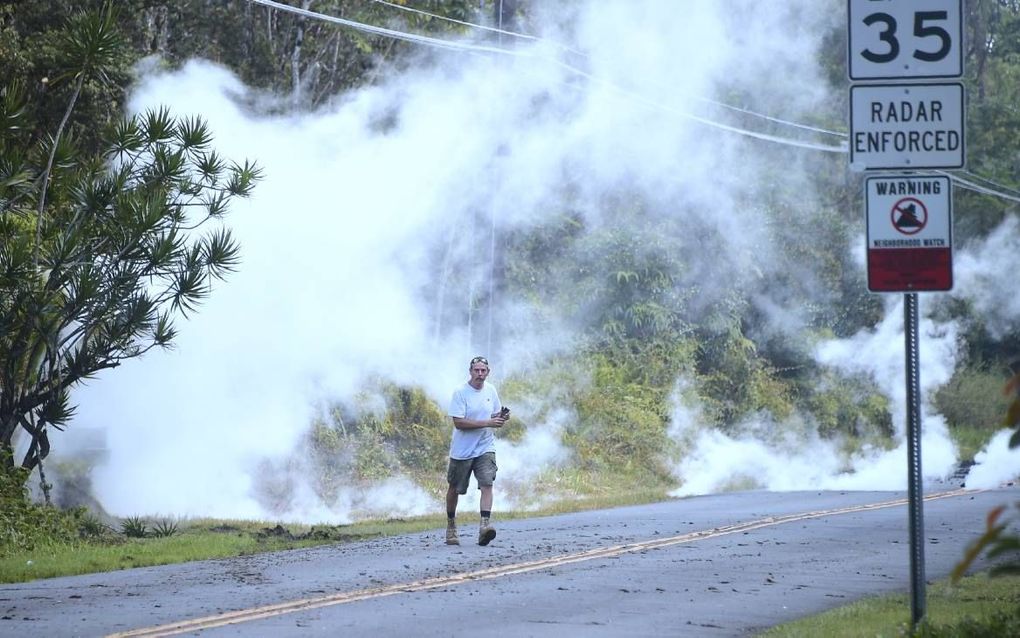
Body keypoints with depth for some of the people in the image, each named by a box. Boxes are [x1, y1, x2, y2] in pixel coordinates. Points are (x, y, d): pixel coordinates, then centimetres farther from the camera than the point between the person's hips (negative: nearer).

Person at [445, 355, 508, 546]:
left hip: (485, 448, 3)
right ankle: (451, 526, 31)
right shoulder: (460, 393, -12)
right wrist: (487, 423, -24)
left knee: (487, 484, -17)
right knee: (454, 488, 10)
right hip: (462, 449, -3)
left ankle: (484, 526, -27)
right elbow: (458, 422, -20)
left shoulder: (491, 390, 5)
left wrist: (502, 416, -7)